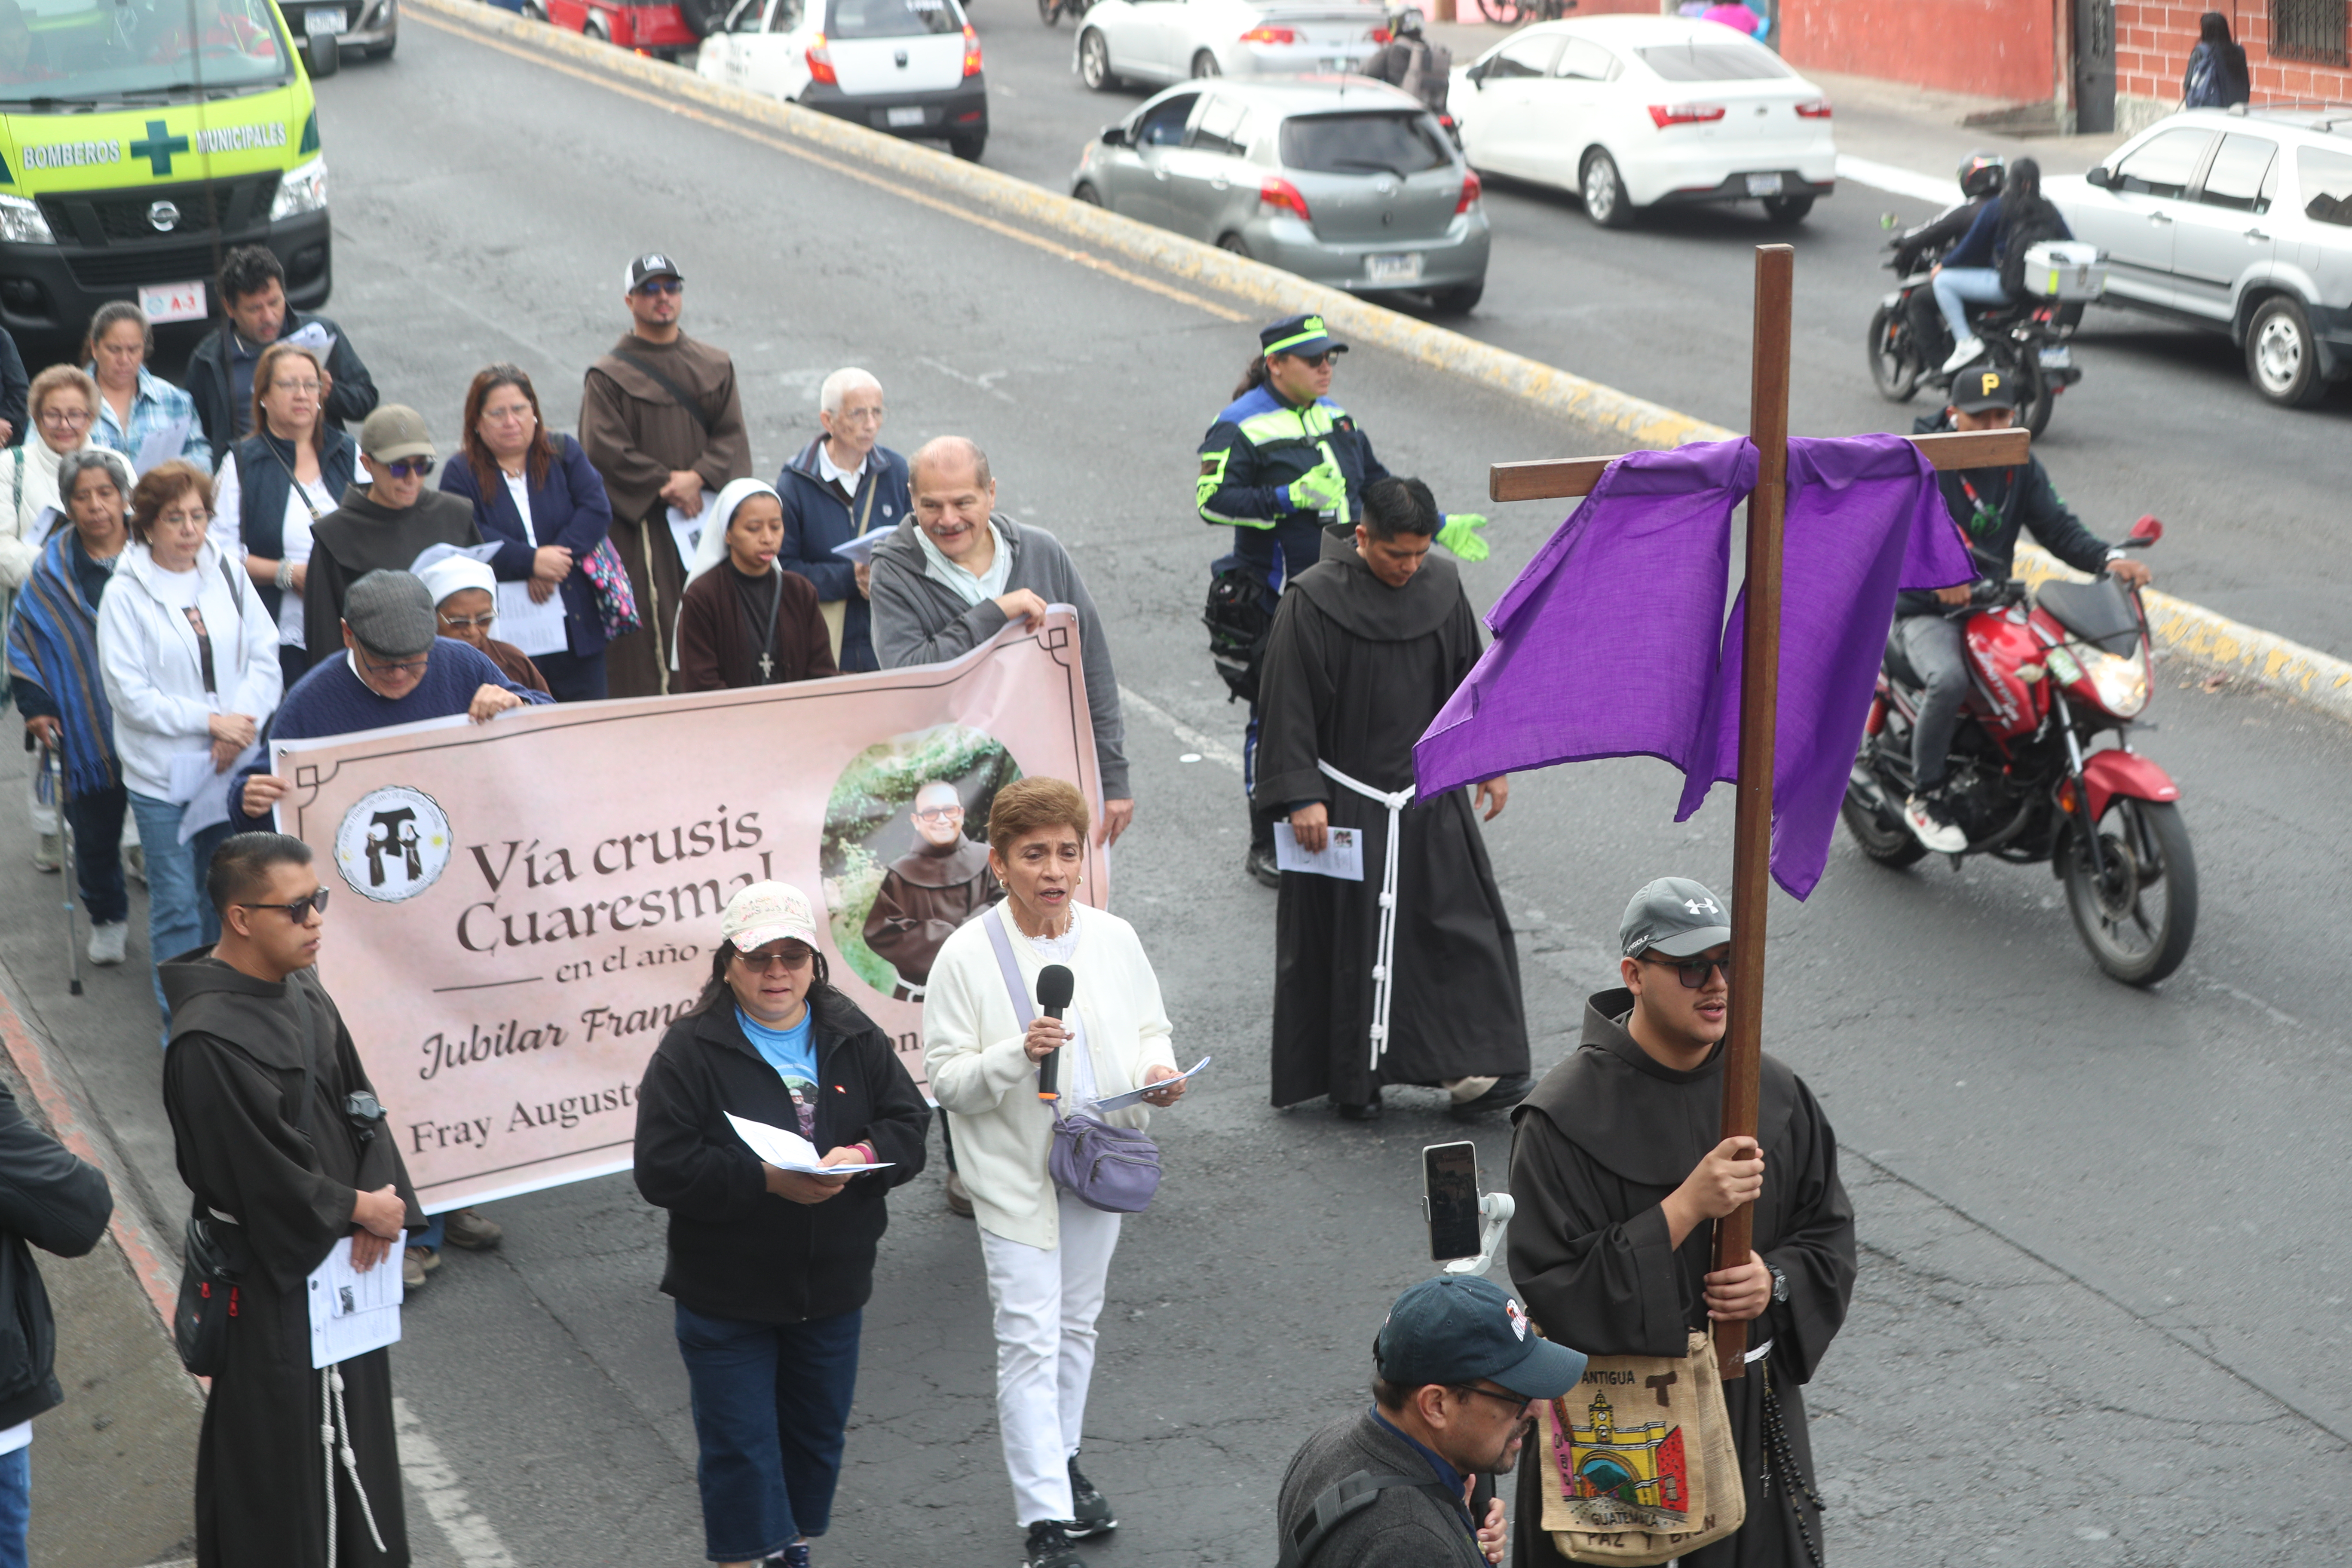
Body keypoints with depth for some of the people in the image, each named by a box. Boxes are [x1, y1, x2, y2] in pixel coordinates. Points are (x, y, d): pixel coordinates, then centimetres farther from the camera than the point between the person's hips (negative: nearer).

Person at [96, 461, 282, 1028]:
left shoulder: (229, 578, 4)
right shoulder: (126, 595, -7)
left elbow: (265, 661, 3)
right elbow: (129, 693, -11)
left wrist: (241, 727, -13)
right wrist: (210, 721, -16)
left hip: (232, 769, 4)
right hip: (163, 775, -4)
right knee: (177, 907, 0)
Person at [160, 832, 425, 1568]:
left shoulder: (305, 995, 2)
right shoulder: (208, 1042, -24)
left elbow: (359, 1103, 7)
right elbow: (262, 1174, -23)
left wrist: (383, 1202, -10)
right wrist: (360, 1209, -11)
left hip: (345, 1261, 9)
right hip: (276, 1290, -8)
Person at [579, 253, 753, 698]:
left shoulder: (715, 366, 15)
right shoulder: (609, 376, 2)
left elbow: (733, 435, 5)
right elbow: (606, 451, -8)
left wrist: (698, 477, -12)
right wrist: (667, 486, -13)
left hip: (706, 512, 4)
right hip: (641, 523, -4)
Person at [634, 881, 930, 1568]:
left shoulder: (855, 1039, 3)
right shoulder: (690, 1052, -11)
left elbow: (911, 1125, 2)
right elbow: (661, 1169, -18)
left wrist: (861, 1157, -20)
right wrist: (767, 1180, -28)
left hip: (831, 1288, 4)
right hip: (725, 1297, -4)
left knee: (817, 1432, 18)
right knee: (739, 1443, 1)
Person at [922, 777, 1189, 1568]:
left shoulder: (1114, 938, -3)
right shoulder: (967, 956, -14)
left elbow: (1150, 1030, 10)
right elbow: (946, 1079, -12)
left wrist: (1157, 1072, -12)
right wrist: (1017, 1054, -29)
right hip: (1015, 1174, -5)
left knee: (1077, 1325, 21)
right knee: (1029, 1343, -6)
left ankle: (1062, 1464, 40)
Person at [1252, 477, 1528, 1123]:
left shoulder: (1442, 587, 0)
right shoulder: (1315, 601, -14)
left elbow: (1471, 678, 12)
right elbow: (1289, 704, -12)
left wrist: (1492, 762, 12)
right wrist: (1301, 796, -16)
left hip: (1429, 791, 4)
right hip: (1347, 798, -4)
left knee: (1458, 923, 1)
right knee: (1350, 937, 4)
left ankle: (1469, 1067, 6)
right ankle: (1353, 1078, 16)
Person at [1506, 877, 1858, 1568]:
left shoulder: (1775, 1091, 3)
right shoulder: (1565, 1115, -13)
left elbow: (1830, 1237, 11)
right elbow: (1551, 1287, -19)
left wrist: (1775, 1282, -11)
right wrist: (1685, 1208, -24)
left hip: (1754, 1408, 4)